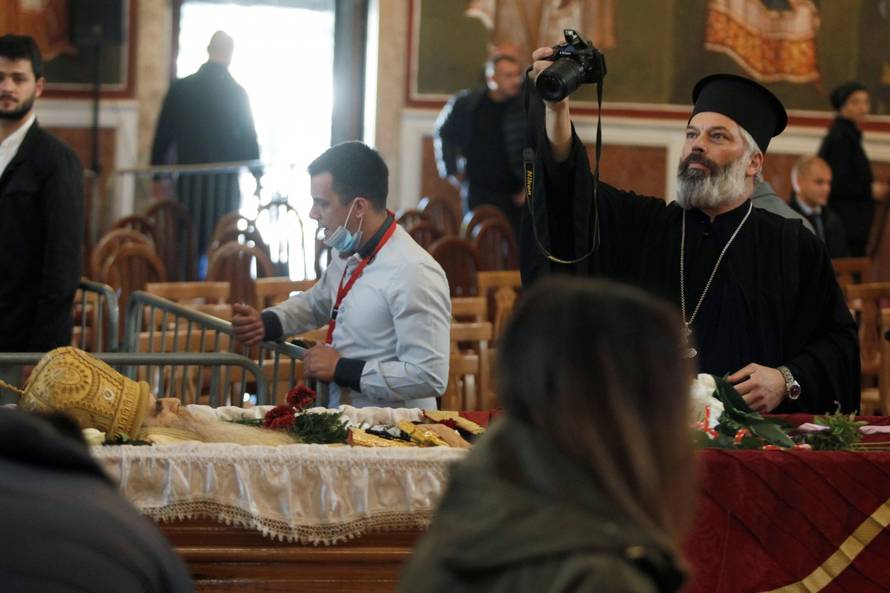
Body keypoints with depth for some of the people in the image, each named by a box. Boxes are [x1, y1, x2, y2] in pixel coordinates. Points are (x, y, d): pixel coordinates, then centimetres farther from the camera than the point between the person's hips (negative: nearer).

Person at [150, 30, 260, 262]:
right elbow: (249, 140, -1)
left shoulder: (179, 89, 0)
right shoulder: (238, 93, -5)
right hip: (225, 183, -1)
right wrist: (257, 176, 11)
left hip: (188, 182, 2)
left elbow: (163, 138, 3)